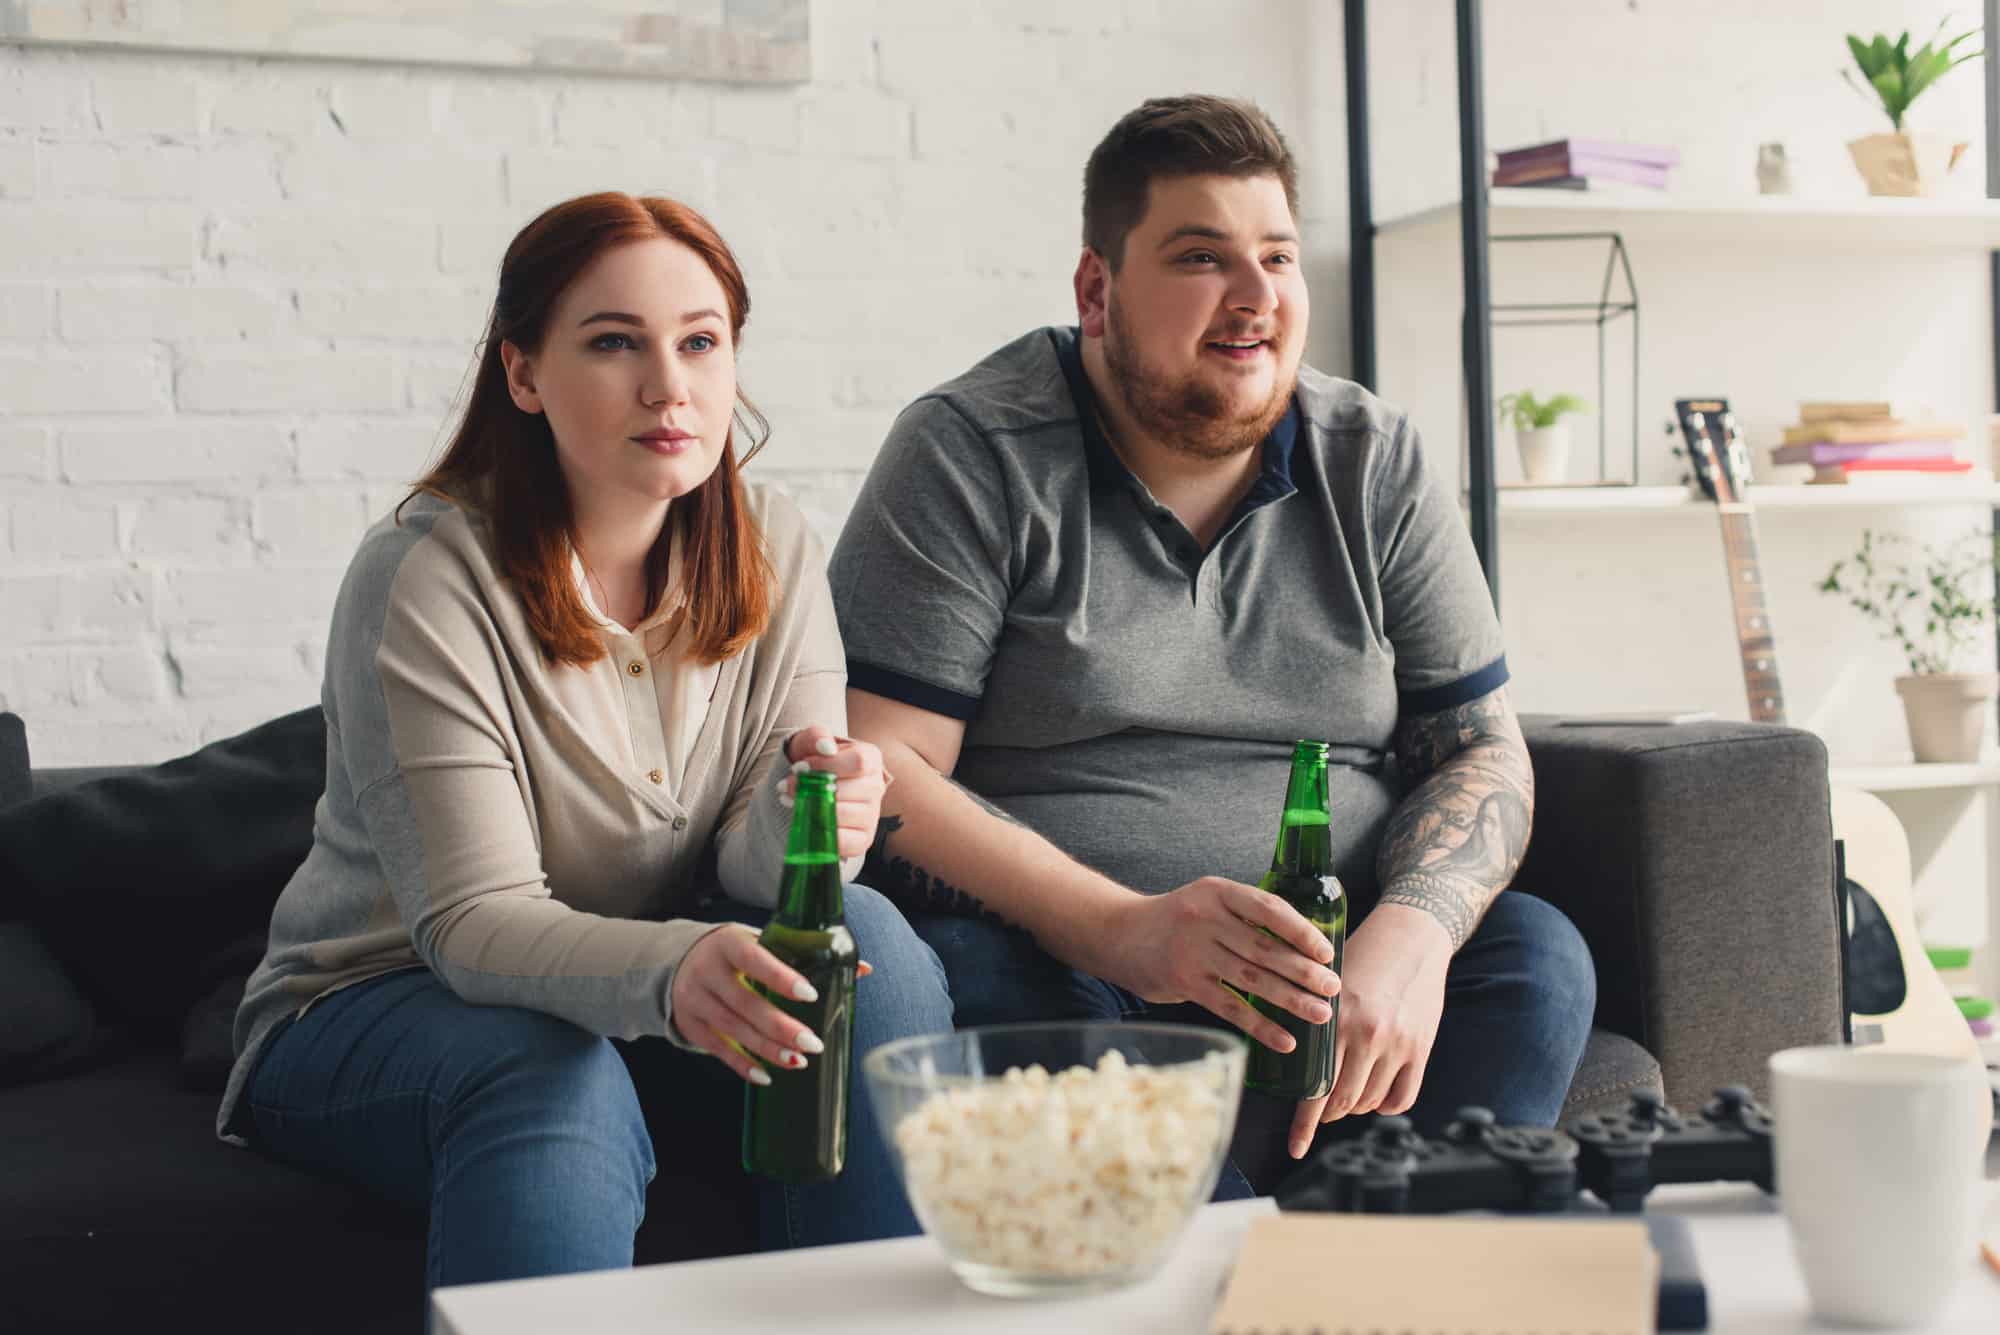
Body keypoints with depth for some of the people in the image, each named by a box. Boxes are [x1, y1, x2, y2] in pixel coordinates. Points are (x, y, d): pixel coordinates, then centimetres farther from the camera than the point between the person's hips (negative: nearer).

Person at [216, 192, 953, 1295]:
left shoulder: (772, 554, -4)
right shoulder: (423, 577, -19)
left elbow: (750, 859, -9)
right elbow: (473, 920, -24)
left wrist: (803, 819, -35)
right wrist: (670, 971, -45)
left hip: (643, 988, 5)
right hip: (375, 1008, -4)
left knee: (866, 937, -23)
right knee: (557, 1082, -37)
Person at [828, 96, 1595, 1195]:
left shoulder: (1375, 463, 10)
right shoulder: (971, 454, -3)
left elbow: (1484, 751, 8)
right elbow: (877, 774, -11)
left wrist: (1410, 934, -16)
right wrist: (1123, 931, -26)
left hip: (1333, 958, 4)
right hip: (1047, 958, -3)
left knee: (1536, 956, -23)